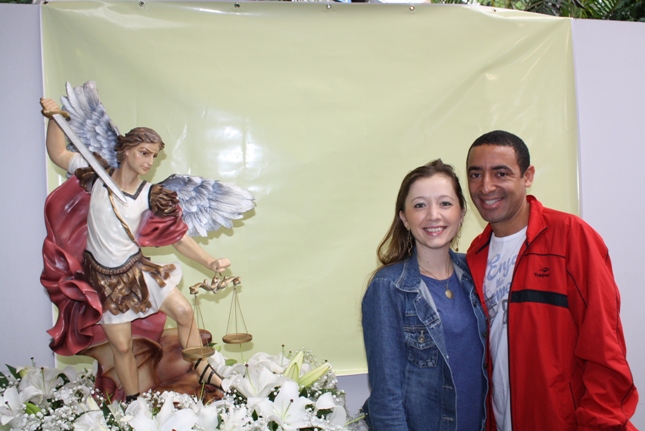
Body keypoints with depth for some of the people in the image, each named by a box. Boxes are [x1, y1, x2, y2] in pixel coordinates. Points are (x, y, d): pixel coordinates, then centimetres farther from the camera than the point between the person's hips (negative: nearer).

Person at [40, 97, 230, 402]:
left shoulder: (150, 196, -7)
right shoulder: (98, 177, -7)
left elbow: (179, 237, -7)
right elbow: (58, 154, 6)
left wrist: (210, 262, -18)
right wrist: (54, 118, -5)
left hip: (136, 269, 2)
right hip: (104, 277, -1)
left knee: (184, 312, -4)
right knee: (122, 345, 3)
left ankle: (203, 371, 16)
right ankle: (133, 403, 24)